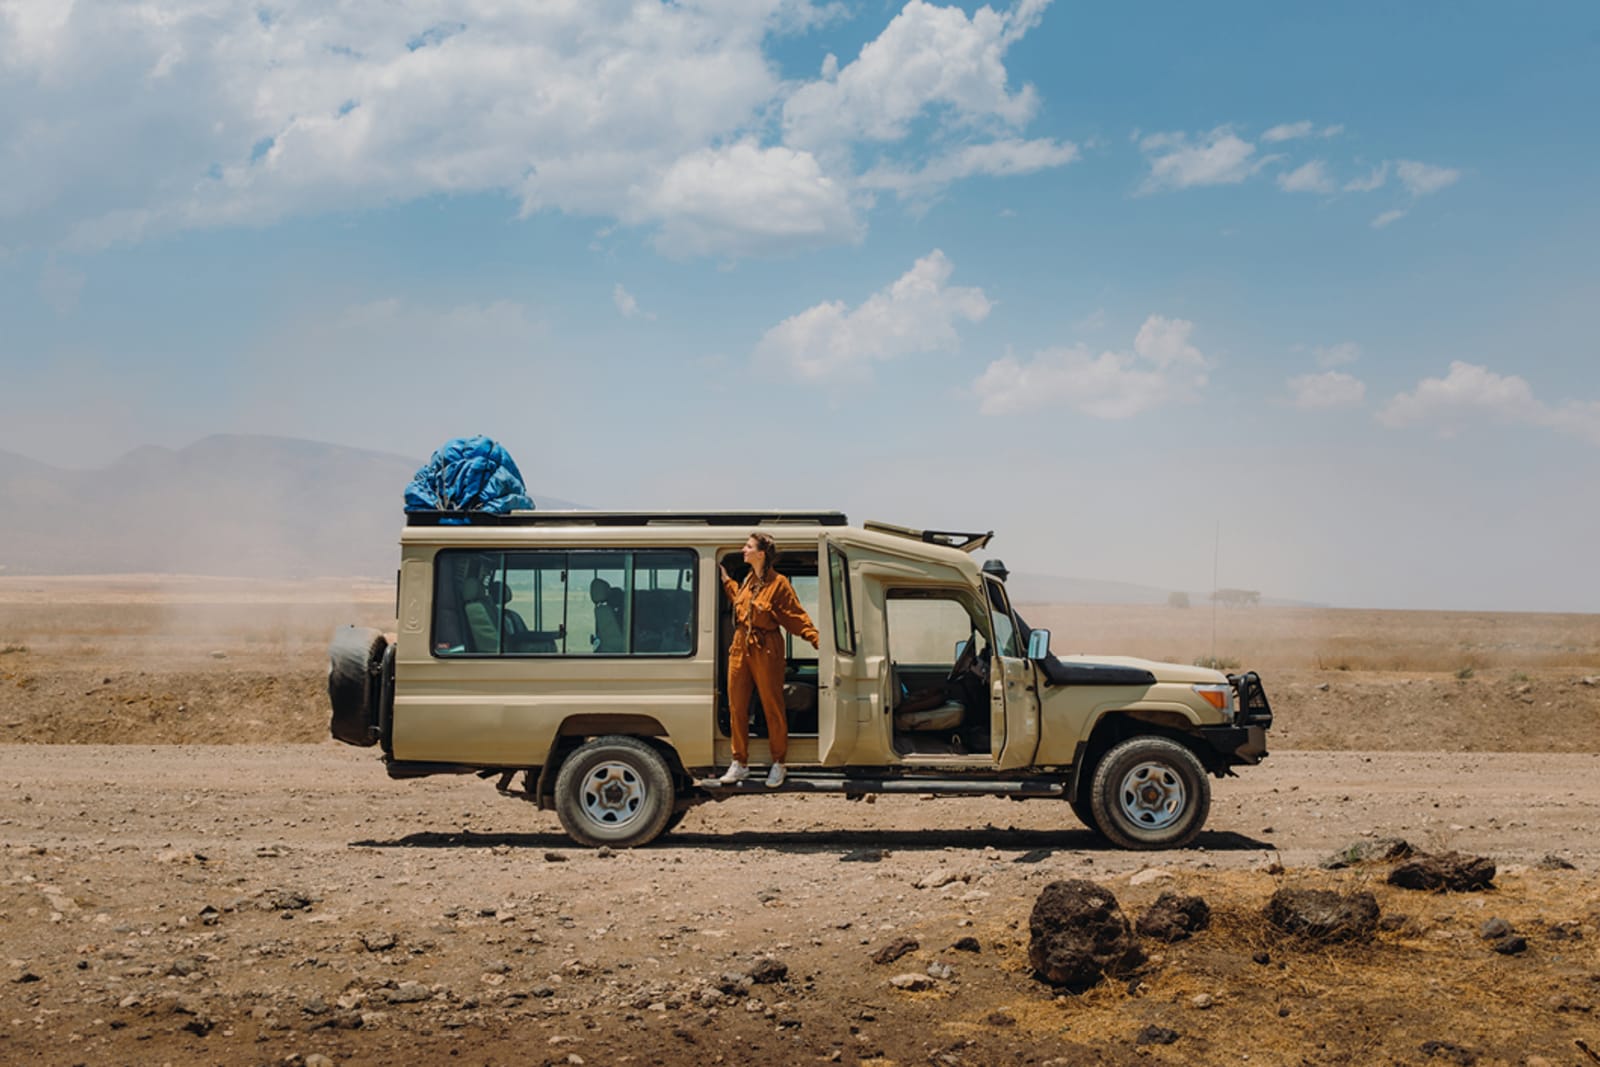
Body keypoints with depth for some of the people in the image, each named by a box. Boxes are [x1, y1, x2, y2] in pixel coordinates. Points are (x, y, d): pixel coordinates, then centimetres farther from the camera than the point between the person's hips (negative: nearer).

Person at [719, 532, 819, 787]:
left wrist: (817, 640, -19)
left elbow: (796, 616, -10)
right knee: (736, 706, 8)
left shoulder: (778, 583, -10)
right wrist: (726, 580, 34)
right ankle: (740, 763, 17)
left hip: (765, 649, -7)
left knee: (772, 706, 2)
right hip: (740, 644, 7)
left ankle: (778, 764, 13)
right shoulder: (748, 580, 11)